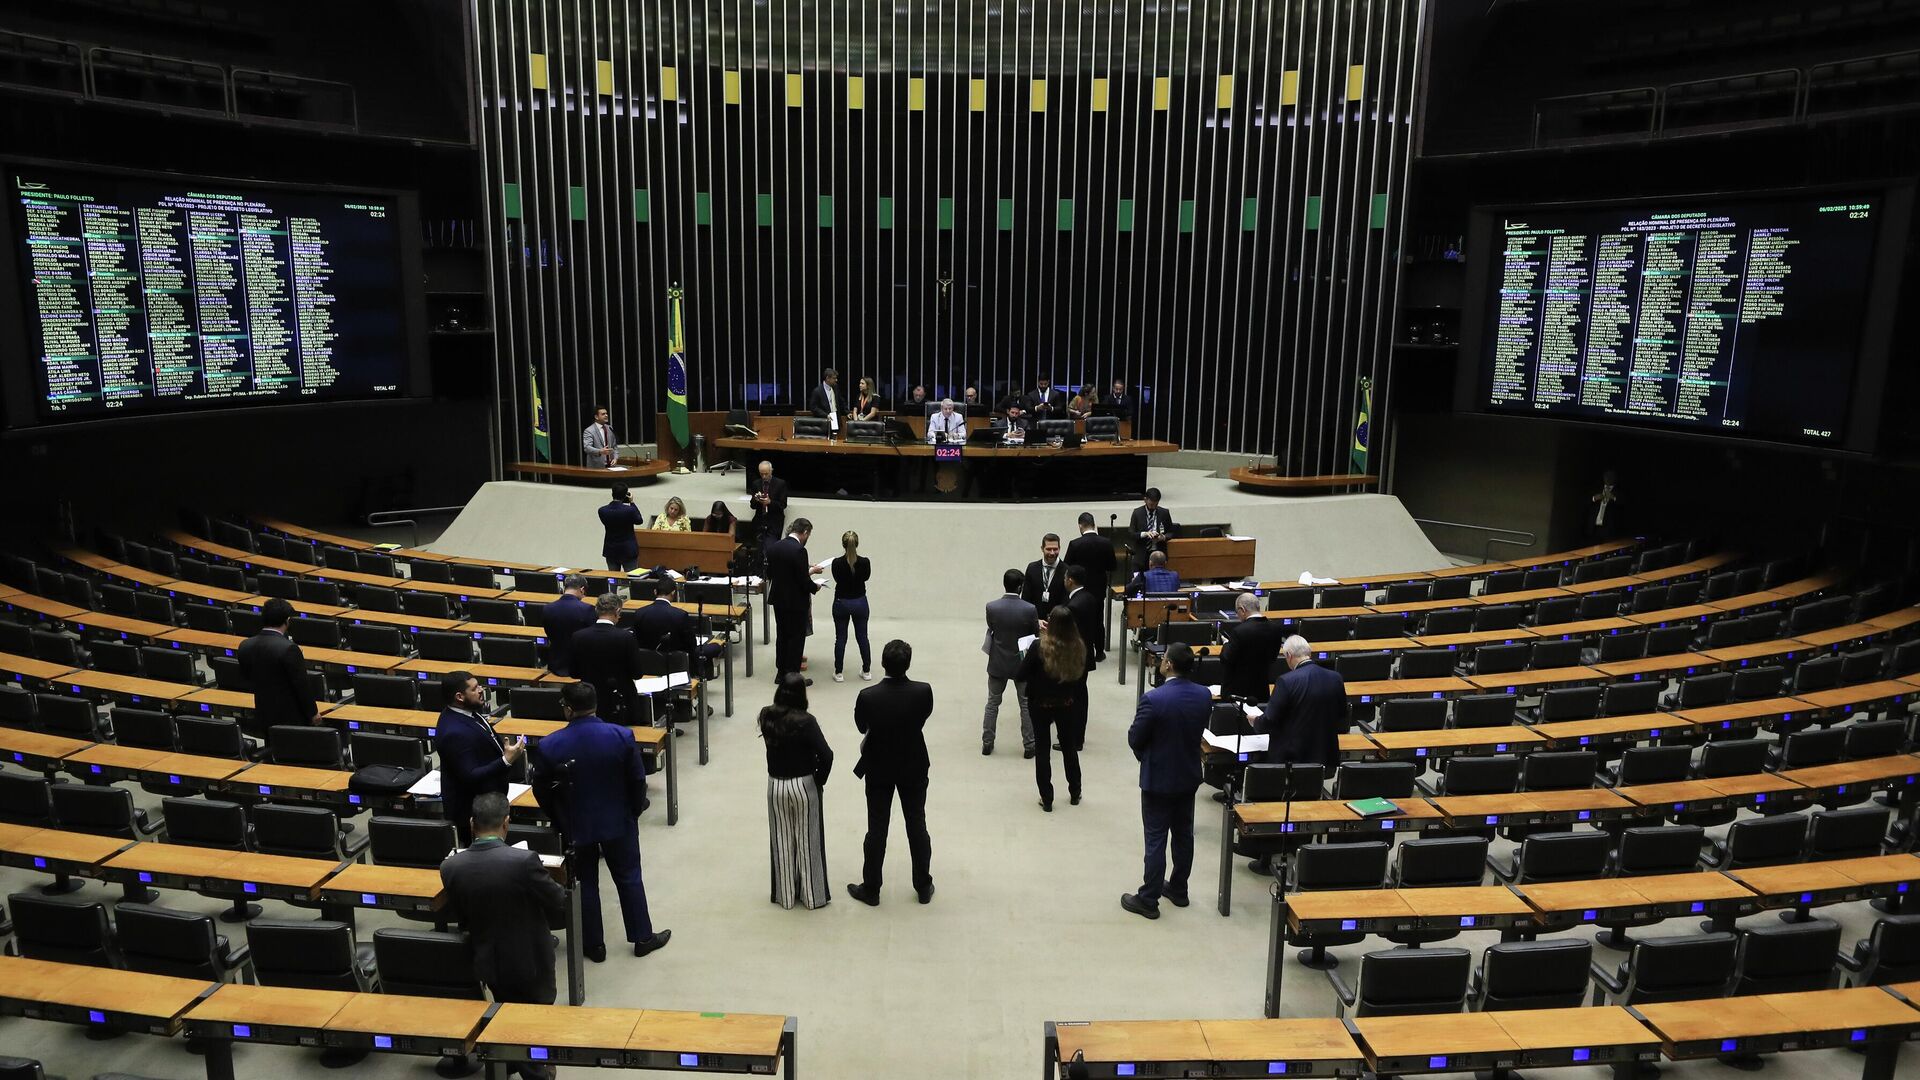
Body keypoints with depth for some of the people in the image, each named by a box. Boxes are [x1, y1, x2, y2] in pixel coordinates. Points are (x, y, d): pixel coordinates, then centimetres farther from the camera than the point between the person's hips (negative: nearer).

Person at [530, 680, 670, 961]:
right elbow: (638, 780, -9)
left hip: (576, 827, 0)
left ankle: (594, 945, 25)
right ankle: (643, 937, 24)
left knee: (585, 883, 15)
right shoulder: (622, 736, -17)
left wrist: (558, 821, 11)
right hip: (619, 822, 0)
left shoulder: (548, 747, -17)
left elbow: (541, 791, -5)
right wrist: (634, 811, 9)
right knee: (629, 878, 15)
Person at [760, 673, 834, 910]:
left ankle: (785, 895, 28)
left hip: (775, 785, 4)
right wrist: (820, 779, -7)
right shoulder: (805, 721, -21)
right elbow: (826, 755, -24)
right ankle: (813, 895, 23)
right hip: (804, 785, -4)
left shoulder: (767, 716, -8)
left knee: (782, 841, 17)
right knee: (807, 841, 11)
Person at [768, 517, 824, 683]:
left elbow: (770, 574, 10)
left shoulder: (773, 548, 2)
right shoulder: (799, 550, -21)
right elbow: (804, 581, -22)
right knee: (796, 639, 4)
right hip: (796, 602, -7)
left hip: (778, 599, 7)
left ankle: (781, 673, 25)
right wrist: (815, 587, 0)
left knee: (781, 636, 17)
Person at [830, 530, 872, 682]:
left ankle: (839, 673, 11)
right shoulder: (864, 562, -13)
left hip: (841, 603, -1)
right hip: (860, 603, 1)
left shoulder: (837, 563, -15)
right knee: (862, 637, 13)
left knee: (840, 638, 9)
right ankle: (866, 672, 18)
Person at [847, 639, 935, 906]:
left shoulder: (868, 696, -23)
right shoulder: (923, 692, -21)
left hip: (879, 770, -1)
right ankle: (923, 886, 28)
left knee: (876, 831, 12)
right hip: (914, 768, 1)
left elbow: (861, 726, -4)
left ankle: (871, 889, 25)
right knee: (917, 827, 15)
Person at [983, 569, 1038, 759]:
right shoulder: (1030, 609, -19)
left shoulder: (991, 607, -15)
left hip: (997, 664, 1)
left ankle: (987, 743, 23)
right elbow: (1036, 634, -7)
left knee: (992, 704, 17)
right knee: (1026, 705, 13)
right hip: (1022, 664, -1)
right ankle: (1029, 746, 18)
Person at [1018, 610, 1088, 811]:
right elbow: (1083, 672, 2)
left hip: (1041, 704, -3)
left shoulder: (1039, 646, -23)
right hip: (1068, 704, 3)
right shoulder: (1078, 647, -13)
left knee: (1042, 750, 12)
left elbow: (1022, 675, -17)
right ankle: (1075, 793, 33)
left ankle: (1046, 799, 16)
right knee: (1069, 747, 21)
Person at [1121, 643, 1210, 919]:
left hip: (1158, 779, -5)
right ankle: (1178, 890, 34)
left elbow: (1134, 739, -15)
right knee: (1183, 834, 19)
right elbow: (1201, 728, 6)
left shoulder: (1154, 699, -25)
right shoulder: (1204, 696, -9)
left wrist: (1146, 758, 5)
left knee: (1156, 840, 4)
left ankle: (1148, 900, 13)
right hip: (1189, 776, 5)